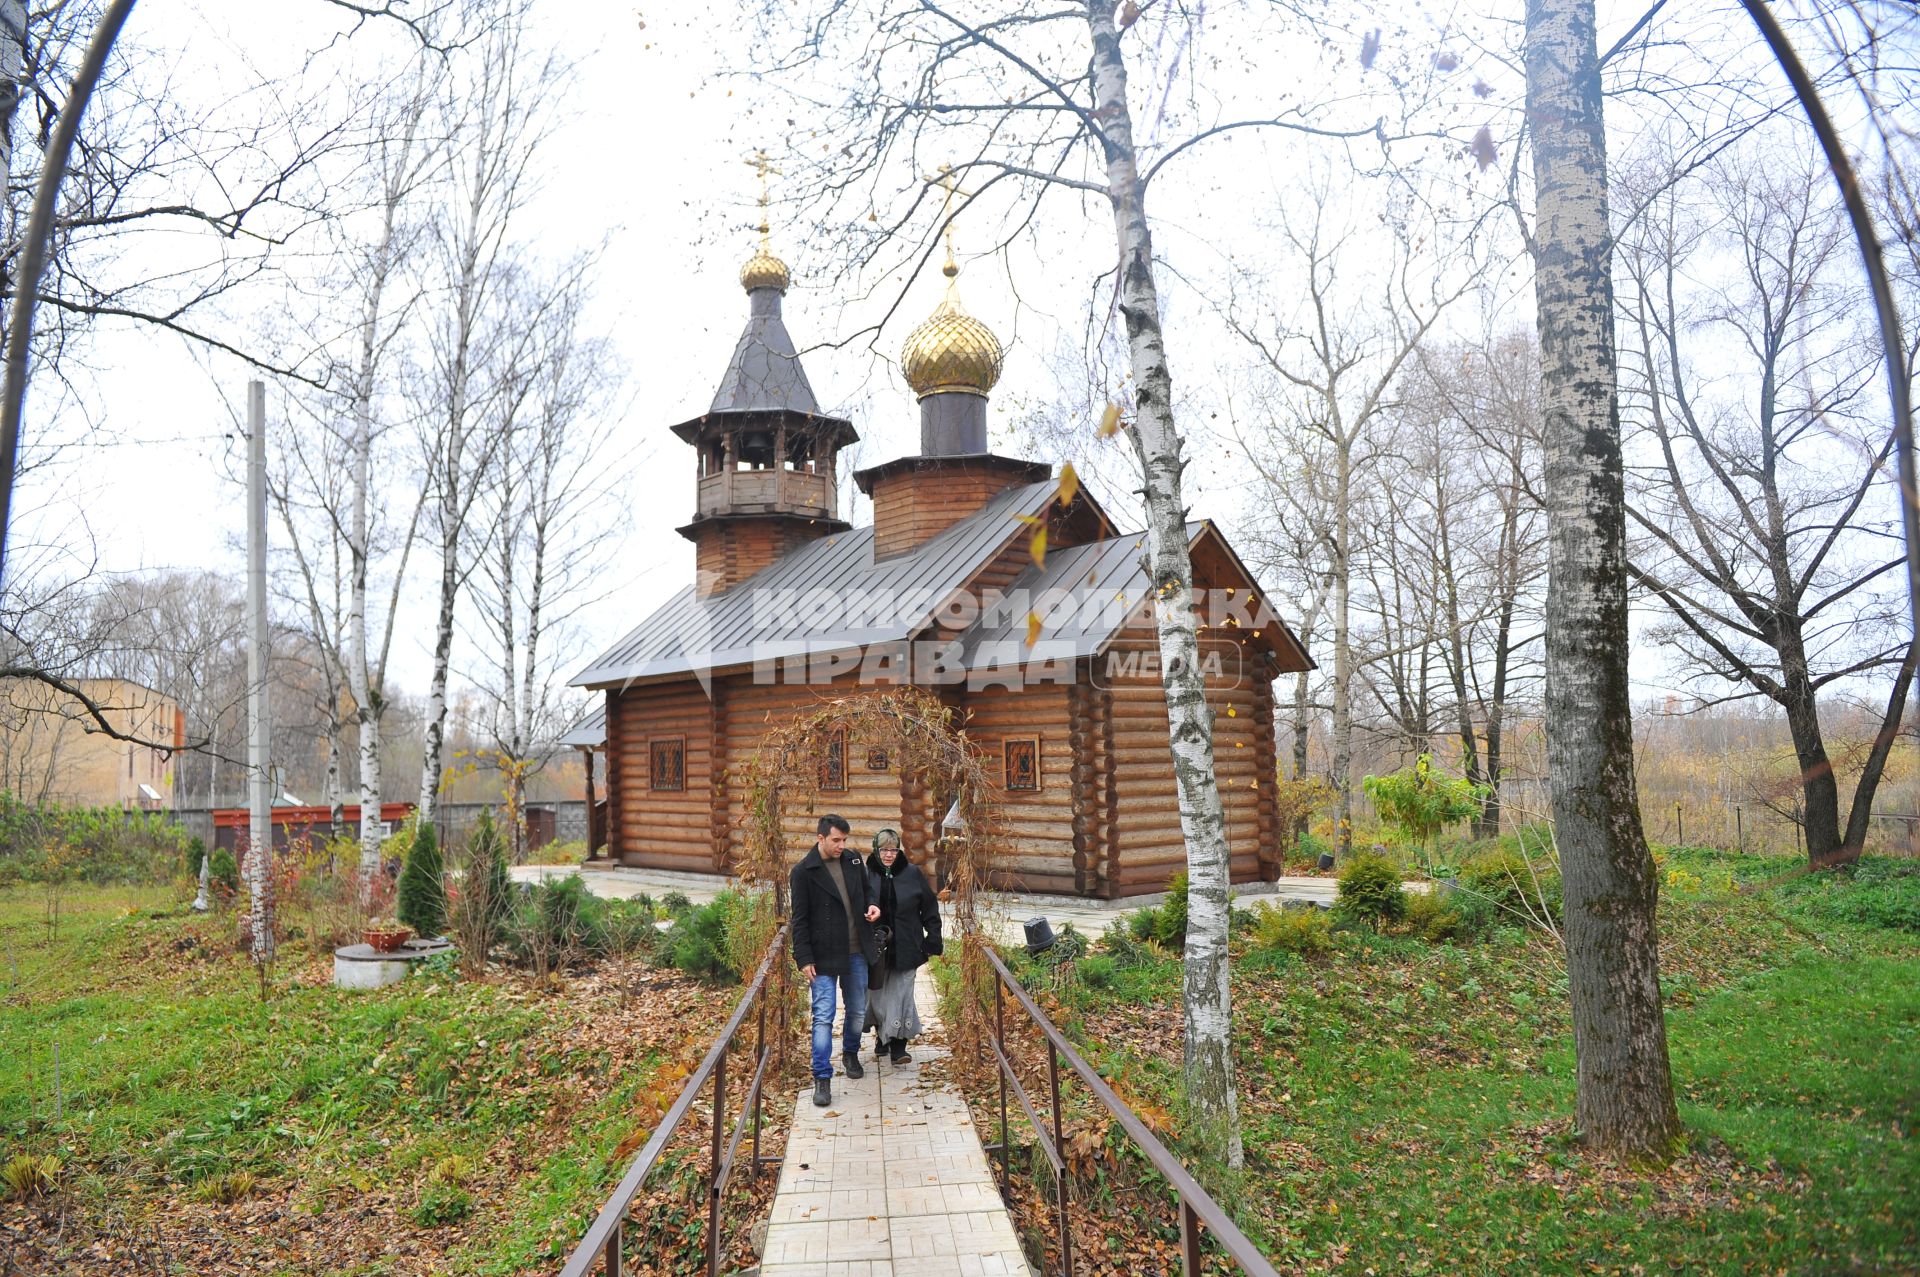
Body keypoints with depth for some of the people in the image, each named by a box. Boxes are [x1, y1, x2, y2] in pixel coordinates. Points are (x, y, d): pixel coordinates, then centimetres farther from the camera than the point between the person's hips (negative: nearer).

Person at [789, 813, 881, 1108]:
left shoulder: (853, 860, 2)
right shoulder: (804, 872, -11)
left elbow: (866, 890, 19)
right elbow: (800, 920, -8)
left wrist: (872, 906, -3)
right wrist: (804, 959, -11)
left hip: (856, 953, 5)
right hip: (824, 956, -5)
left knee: (858, 1011, 17)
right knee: (823, 1017, -5)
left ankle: (850, 1053, 42)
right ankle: (822, 1078, 5)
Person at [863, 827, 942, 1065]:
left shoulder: (912, 873, -1)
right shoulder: (866, 874, -3)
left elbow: (930, 907, 4)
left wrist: (933, 940, 1)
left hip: (905, 947, -1)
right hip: (875, 947, 1)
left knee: (901, 995, -2)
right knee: (877, 994, 10)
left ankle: (899, 1046, 8)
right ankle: (882, 1039, 30)